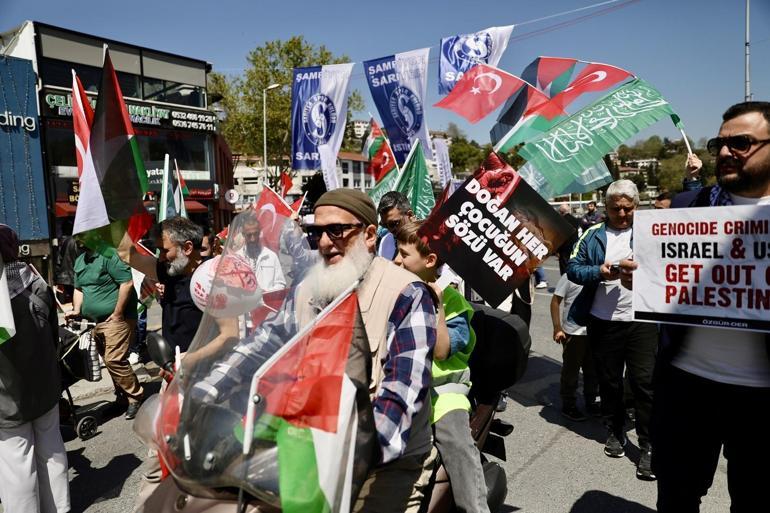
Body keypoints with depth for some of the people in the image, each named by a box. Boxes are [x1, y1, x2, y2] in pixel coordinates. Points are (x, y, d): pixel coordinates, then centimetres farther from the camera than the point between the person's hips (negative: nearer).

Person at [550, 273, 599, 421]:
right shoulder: (570, 276, -9)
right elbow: (555, 301, -8)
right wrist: (557, 328, -11)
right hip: (573, 333, -4)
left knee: (593, 370, 16)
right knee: (571, 370, 8)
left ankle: (590, 402, 34)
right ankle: (568, 406, 22)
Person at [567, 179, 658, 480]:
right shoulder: (593, 234, 6)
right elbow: (573, 269, 0)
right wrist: (600, 272, -17)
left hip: (642, 321, -2)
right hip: (603, 322, 2)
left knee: (644, 382, -1)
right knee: (609, 382, 15)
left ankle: (648, 446, 10)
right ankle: (615, 431, 34)